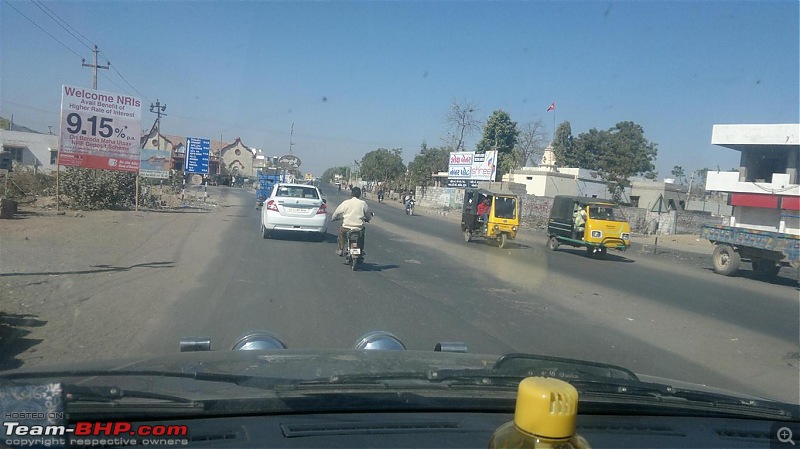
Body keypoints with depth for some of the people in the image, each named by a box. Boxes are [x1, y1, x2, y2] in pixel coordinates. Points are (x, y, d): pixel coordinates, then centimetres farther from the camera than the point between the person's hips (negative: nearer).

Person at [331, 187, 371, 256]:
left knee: (341, 231, 32)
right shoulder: (363, 203, 0)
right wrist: (366, 219, 35)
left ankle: (341, 250, 28)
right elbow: (368, 217, 10)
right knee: (362, 232, 35)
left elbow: (337, 212, 8)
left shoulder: (345, 203, -3)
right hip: (359, 228, 1)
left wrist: (333, 218, 31)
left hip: (346, 228, -1)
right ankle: (361, 250, 36)